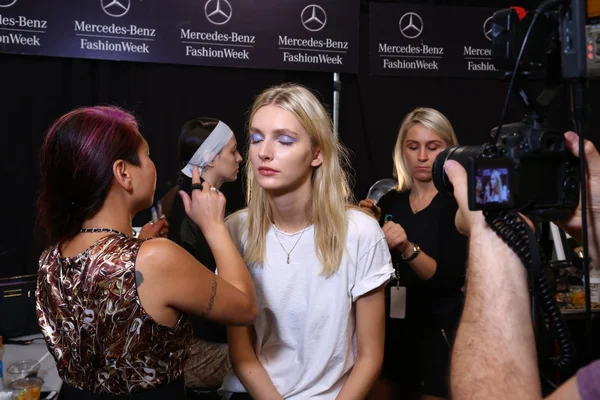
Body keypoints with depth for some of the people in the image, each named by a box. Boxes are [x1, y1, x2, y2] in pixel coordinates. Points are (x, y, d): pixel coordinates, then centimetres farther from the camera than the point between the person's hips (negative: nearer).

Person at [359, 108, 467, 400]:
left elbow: (451, 279, -19)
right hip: (390, 328, 4)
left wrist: (408, 249, -33)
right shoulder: (390, 202, 3)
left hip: (439, 331, -4)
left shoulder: (458, 204, -9)